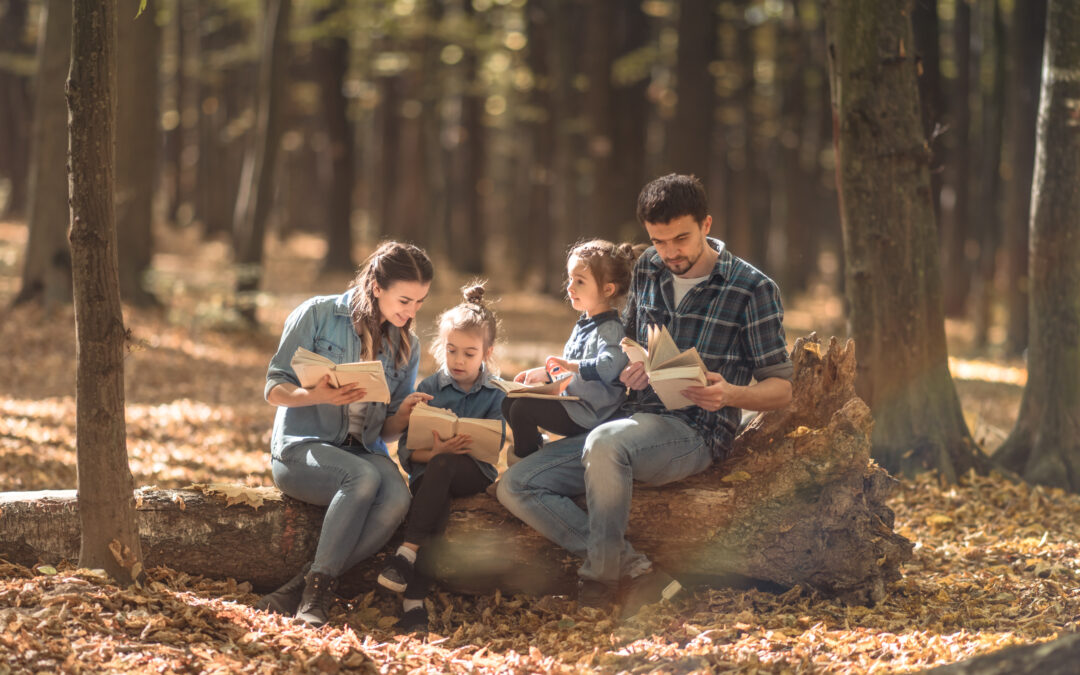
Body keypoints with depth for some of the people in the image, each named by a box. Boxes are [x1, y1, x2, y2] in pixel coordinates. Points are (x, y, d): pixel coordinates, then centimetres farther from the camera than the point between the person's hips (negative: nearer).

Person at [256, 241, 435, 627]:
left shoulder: (406, 346, 13)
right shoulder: (318, 315, -2)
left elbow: (387, 431, 14)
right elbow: (274, 389, -4)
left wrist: (403, 414, -9)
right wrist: (319, 396, -23)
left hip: (365, 452, 4)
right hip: (302, 449, -4)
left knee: (397, 499, -32)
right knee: (365, 477, -37)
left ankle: (295, 594, -30)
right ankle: (316, 591, -32)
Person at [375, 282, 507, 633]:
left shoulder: (495, 395, 7)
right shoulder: (429, 388, 8)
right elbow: (407, 449, 3)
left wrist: (443, 454, -21)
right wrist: (434, 451, -20)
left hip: (473, 472, -1)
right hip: (428, 471, 1)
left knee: (441, 467, -36)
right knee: (435, 512, -32)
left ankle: (406, 552, -36)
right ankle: (413, 603, -41)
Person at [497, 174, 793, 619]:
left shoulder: (752, 290, -2)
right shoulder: (648, 270, 13)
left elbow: (781, 388, 0)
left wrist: (730, 394, -21)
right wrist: (629, 370, 2)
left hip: (694, 430, -7)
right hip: (634, 423, 7)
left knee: (604, 443, -39)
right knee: (515, 486, -12)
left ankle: (601, 578, -25)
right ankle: (635, 571, -22)